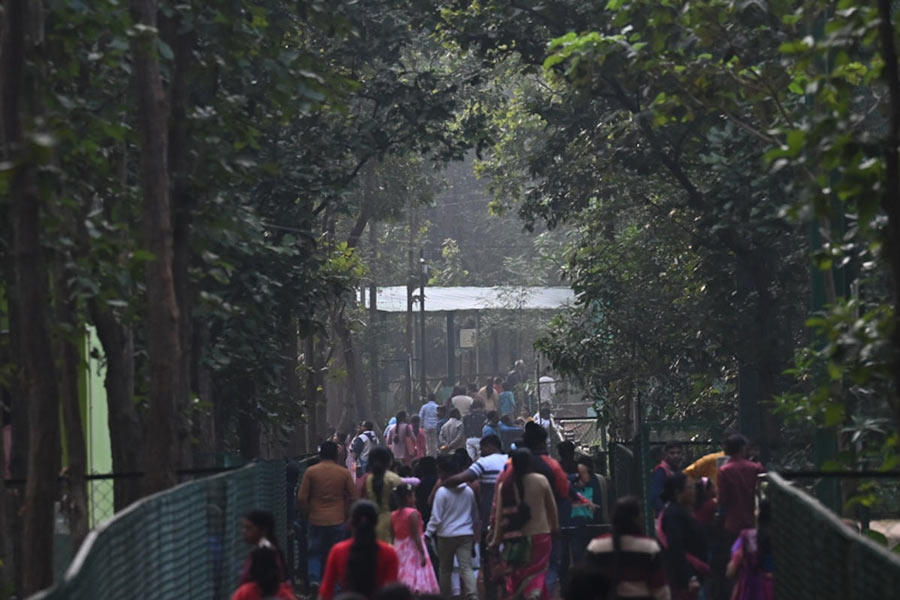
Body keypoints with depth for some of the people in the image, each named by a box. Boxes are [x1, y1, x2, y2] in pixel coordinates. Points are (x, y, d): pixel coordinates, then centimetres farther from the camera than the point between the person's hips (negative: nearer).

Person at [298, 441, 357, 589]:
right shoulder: (344, 473, 0)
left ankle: (314, 578, -12)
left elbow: (301, 498, -3)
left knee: (314, 553, 11)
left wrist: (307, 513, 11)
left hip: (316, 521, 0)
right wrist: (346, 515, 15)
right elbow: (353, 498, 1)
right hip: (338, 521, 0)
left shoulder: (310, 472, -3)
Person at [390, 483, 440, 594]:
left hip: (399, 550, 7)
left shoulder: (393, 515, 6)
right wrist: (422, 554, -16)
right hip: (413, 550, -7)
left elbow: (393, 536, 8)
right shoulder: (413, 513, -14)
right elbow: (416, 535, -17)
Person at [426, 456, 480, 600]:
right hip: (466, 534, 3)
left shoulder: (442, 492, -11)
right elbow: (475, 515, 16)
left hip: (446, 535, -3)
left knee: (445, 569, 12)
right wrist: (475, 533, 27)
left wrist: (428, 533, -2)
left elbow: (436, 518, -11)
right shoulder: (468, 490, 6)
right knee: (466, 568, -5)